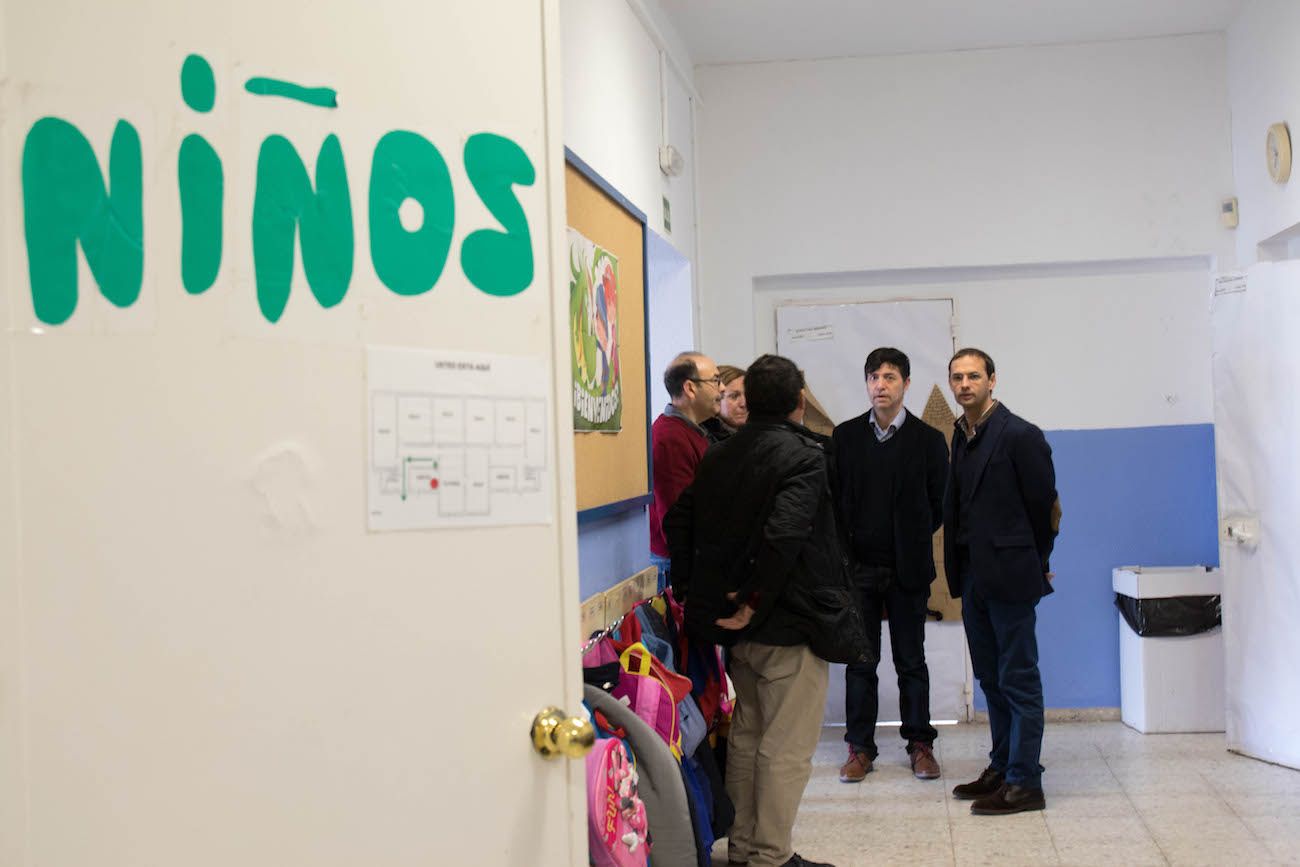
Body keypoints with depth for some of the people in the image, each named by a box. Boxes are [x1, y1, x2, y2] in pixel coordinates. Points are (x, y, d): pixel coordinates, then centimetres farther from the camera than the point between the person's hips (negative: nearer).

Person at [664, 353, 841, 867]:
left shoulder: (720, 455, 10)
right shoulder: (804, 454, -14)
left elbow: (678, 520, 13)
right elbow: (784, 534, -28)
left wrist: (688, 588, 13)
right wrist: (753, 603, -19)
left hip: (736, 627, 8)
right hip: (788, 628, -8)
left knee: (746, 736, 18)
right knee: (787, 747, 2)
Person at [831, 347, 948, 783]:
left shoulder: (928, 440, 0)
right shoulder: (845, 436, 4)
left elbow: (939, 505, 3)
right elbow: (833, 497, 5)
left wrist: (912, 542, 1)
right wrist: (844, 547, -2)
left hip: (907, 568, -1)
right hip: (858, 566, 1)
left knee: (911, 661, 8)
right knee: (859, 661, 6)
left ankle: (920, 743, 18)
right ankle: (860, 747, 13)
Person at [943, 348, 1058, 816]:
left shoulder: (1020, 435, -11)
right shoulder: (960, 437, 12)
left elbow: (1042, 505, -8)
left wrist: (1034, 565, 0)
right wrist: (961, 570, 10)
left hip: (1010, 576, -8)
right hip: (974, 577, 8)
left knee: (1018, 681, -2)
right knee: (991, 679, 15)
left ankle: (1024, 782, 4)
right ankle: (1001, 768, 25)